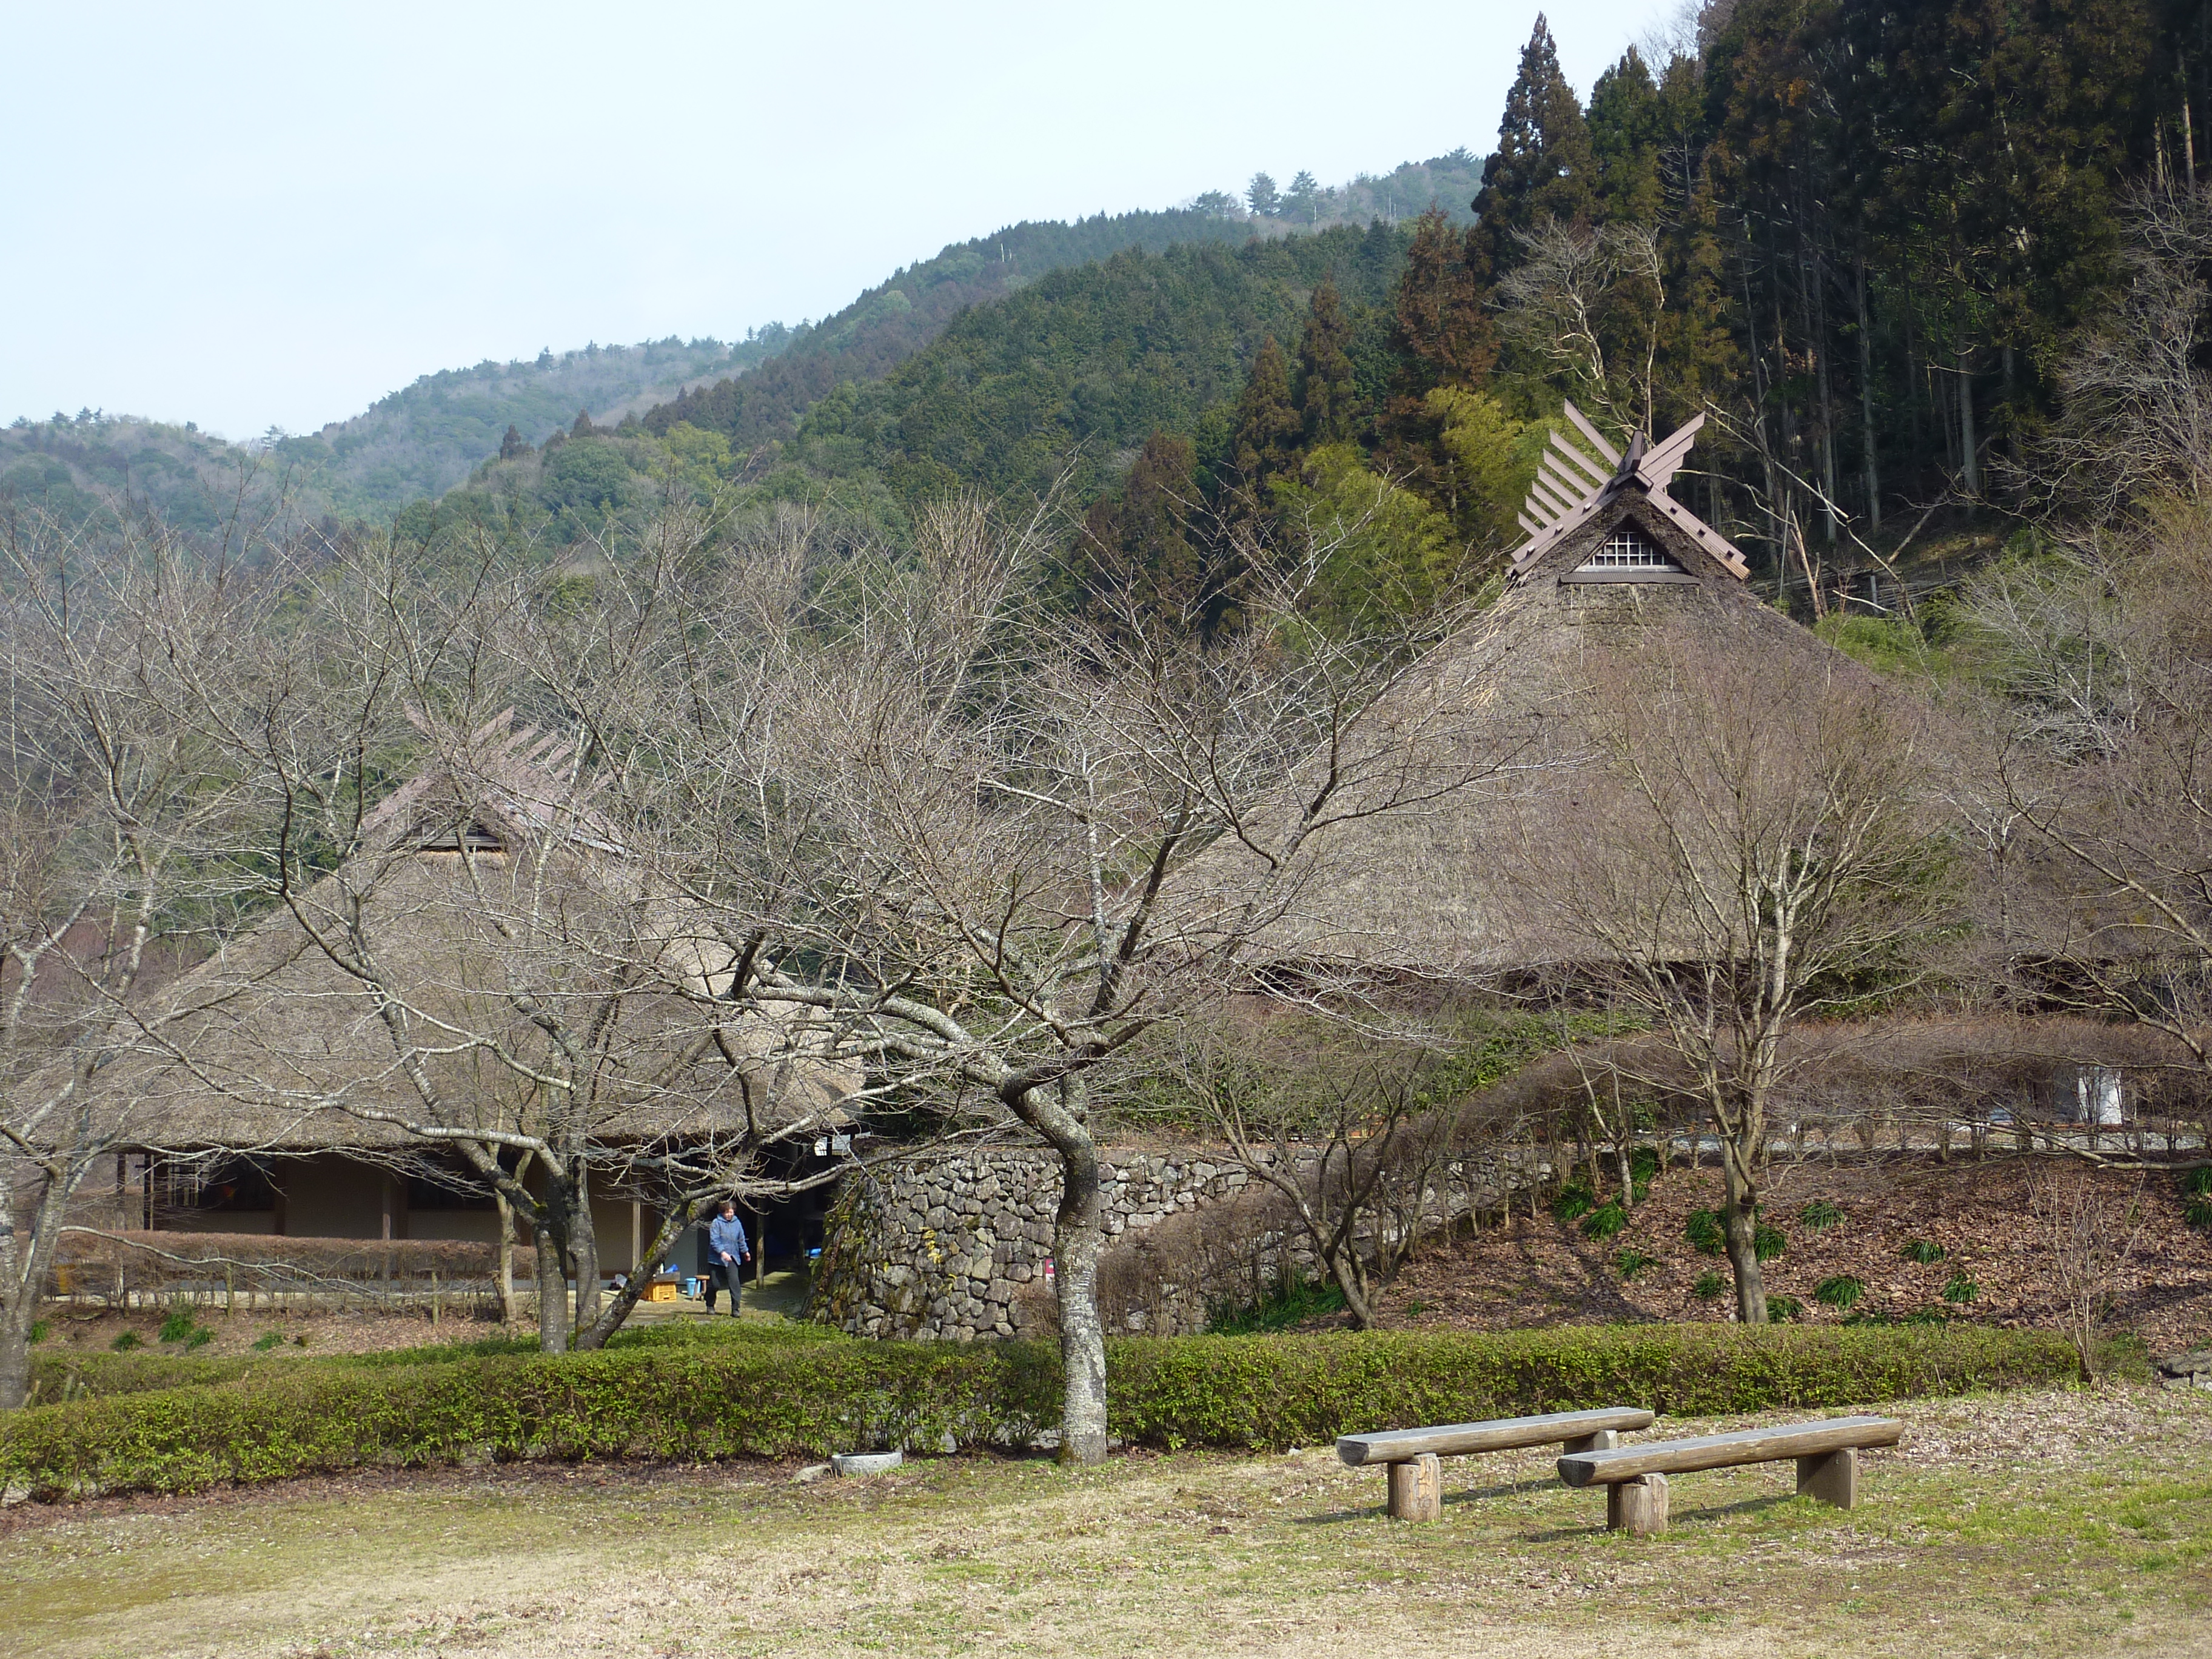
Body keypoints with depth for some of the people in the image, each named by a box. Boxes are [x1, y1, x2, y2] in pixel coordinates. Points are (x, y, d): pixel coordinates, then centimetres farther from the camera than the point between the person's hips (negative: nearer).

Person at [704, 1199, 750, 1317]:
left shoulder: (737, 1223, 6)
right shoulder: (716, 1223, -8)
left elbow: (741, 1240, 21)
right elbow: (714, 1241, -16)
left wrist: (745, 1252, 31)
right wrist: (722, 1252, -28)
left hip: (733, 1259, 2)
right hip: (716, 1259, -2)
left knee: (734, 1282, -13)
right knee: (714, 1284, 8)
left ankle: (735, 1309, -13)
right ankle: (710, 1306, 30)